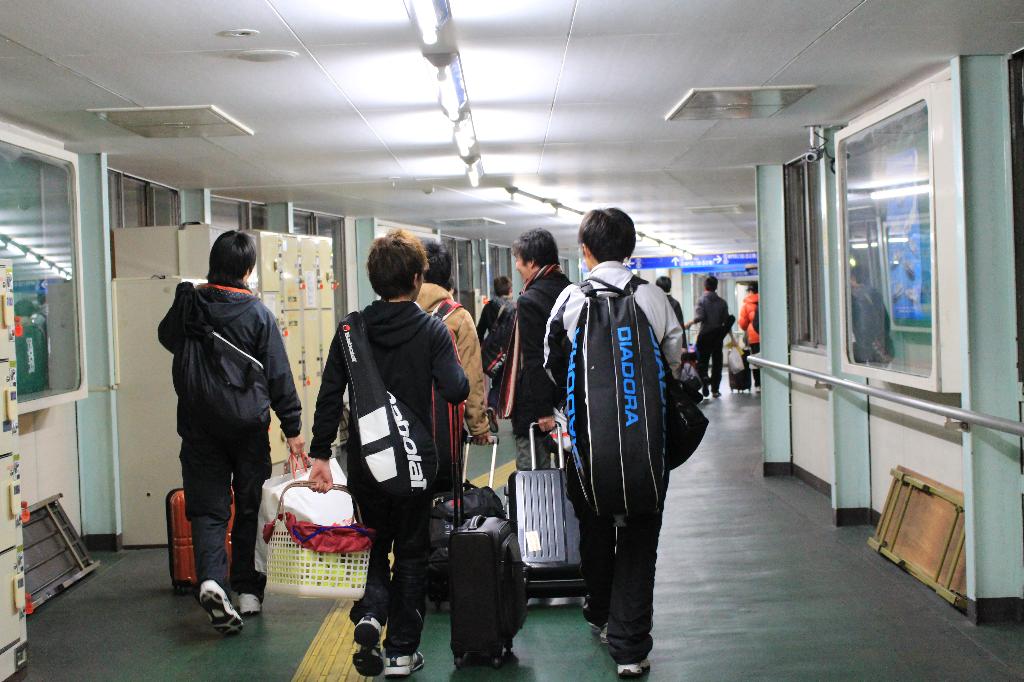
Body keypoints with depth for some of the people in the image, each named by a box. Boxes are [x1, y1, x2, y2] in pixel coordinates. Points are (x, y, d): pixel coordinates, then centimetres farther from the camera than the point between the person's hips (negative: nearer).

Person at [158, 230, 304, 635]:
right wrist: (292, 428, -5)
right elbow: (278, 376, -10)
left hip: (199, 427, 2)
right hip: (248, 428, -1)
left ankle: (211, 579, -20)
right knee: (250, 508, 12)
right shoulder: (258, 314, -10)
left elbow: (167, 337, 20)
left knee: (207, 509, 3)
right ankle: (248, 591, 18)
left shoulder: (188, 305, -3)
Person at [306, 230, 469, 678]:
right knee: (411, 552, 12)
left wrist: (320, 453, 1)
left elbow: (330, 394, -4)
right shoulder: (432, 330, -10)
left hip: (364, 463, 2)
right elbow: (456, 390, -18)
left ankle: (371, 614, -4)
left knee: (376, 541, 21)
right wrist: (460, 371, 4)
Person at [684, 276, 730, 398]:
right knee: (717, 362, 9)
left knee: (702, 360, 5)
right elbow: (726, 321, 2)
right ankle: (715, 389, 10)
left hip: (705, 334, -2)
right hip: (718, 335, 3)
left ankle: (704, 378, -24)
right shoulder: (722, 302, 3)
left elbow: (699, 317, -18)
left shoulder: (702, 300, -7)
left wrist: (689, 323, -1)